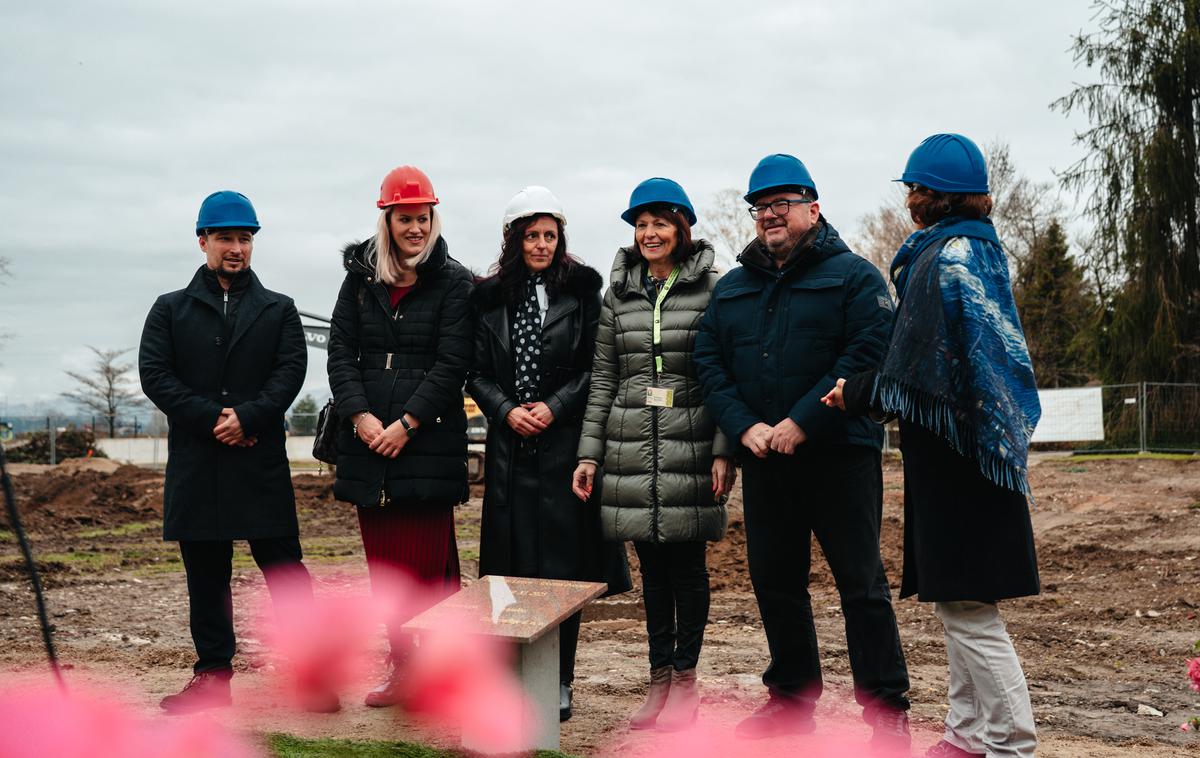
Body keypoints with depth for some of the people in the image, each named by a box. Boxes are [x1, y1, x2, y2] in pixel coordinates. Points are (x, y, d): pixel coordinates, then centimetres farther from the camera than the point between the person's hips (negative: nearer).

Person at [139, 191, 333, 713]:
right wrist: (213, 419, -11)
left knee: (283, 565, -2)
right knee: (205, 574, 8)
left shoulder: (278, 310, 12)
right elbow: (154, 374, 0)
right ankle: (213, 674, 18)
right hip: (195, 464, 1)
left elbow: (291, 372, -1)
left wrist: (246, 417, -16)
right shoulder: (171, 310, 11)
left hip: (261, 460, -1)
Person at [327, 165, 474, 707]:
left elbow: (452, 363, -7)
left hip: (429, 440, -4)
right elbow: (340, 353, 5)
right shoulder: (360, 278, 11)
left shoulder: (452, 282, 0)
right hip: (368, 437, 4)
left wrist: (406, 423, -13)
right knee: (383, 559, 8)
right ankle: (401, 667, 18)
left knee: (429, 560, -4)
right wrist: (361, 416, -9)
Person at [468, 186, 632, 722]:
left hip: (565, 442, -2)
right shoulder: (492, 297, 10)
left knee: (563, 561, -2)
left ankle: (559, 683, 7)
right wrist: (507, 410, -6)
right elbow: (477, 372, 9)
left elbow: (595, 366, 1)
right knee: (516, 561, 4)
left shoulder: (581, 291, 3)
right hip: (510, 445, 2)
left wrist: (554, 406, -10)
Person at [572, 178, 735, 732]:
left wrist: (724, 452, -10)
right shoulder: (618, 295, 11)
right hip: (631, 448, 3)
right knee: (651, 563, 8)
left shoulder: (712, 288, 0)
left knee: (687, 562, 2)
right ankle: (659, 679, 18)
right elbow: (603, 378, 11)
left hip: (691, 445, -3)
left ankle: (685, 680, 13)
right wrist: (590, 453, 6)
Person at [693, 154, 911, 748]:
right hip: (762, 460, 6)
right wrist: (746, 426, -8)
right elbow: (709, 363, 9)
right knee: (775, 581, 12)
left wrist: (801, 423, -19)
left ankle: (886, 708, 7)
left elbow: (867, 355, -14)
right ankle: (792, 696, 26)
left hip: (839, 455, -5)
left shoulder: (852, 275, -2)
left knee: (860, 582, -2)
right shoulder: (731, 288, 15)